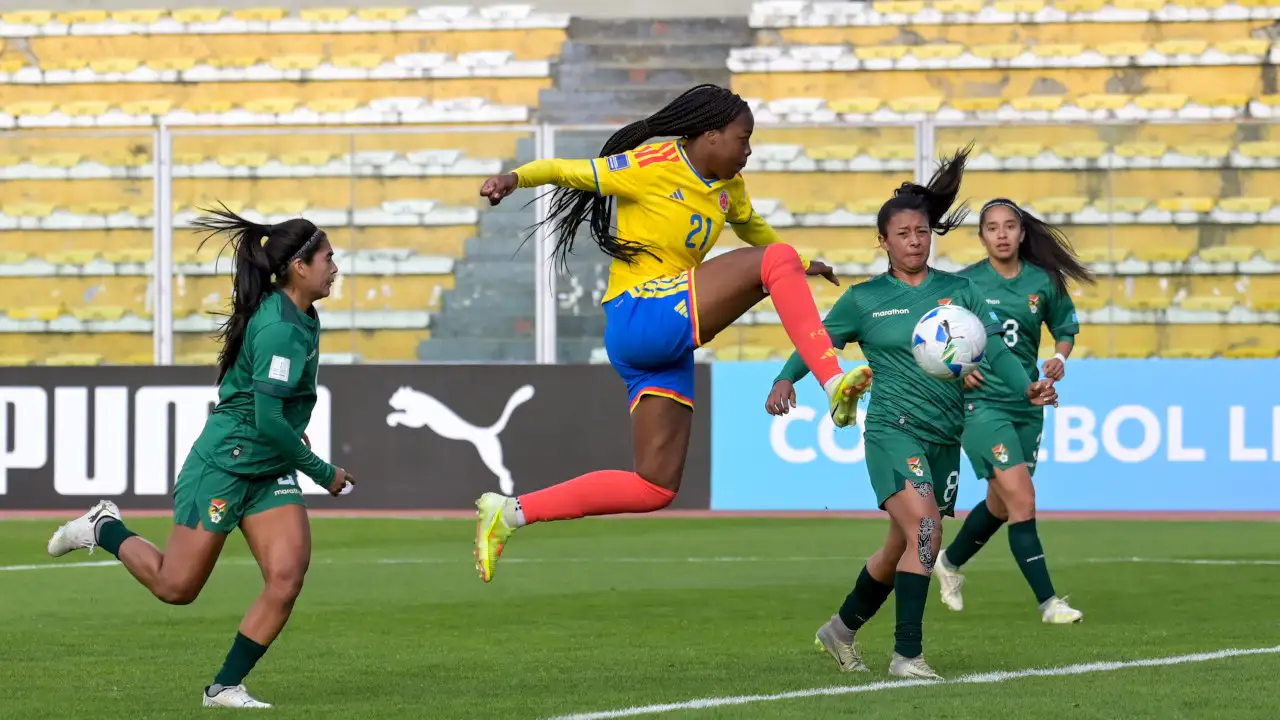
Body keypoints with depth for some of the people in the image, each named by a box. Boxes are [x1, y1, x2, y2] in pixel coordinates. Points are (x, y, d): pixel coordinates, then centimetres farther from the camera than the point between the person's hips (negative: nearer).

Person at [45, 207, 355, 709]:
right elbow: (268, 422, -25)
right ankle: (105, 529, 27)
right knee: (176, 587, 1)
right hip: (223, 465, -8)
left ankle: (226, 687, 0)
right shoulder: (279, 328, -23)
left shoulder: (302, 318, 6)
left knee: (287, 580, -10)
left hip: (271, 474, 8)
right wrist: (324, 474, -16)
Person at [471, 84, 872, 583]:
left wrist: (801, 267, 44)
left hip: (669, 343, 9)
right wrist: (515, 179, -33)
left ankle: (509, 513, 10)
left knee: (655, 488, 5)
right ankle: (834, 383, -28)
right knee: (775, 261, -19)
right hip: (639, 318, -9)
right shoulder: (651, 166, -10)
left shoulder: (729, 188, 15)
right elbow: (567, 171, -14)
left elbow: (750, 225, 37)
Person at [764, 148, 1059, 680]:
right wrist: (785, 379, -12)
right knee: (924, 531, -25)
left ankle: (841, 630, 37)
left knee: (903, 548, 15)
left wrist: (1027, 386, -13)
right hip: (893, 430, -5)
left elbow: (993, 348, 3)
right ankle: (907, 654, -22)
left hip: (945, 437, 5)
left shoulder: (958, 292, 8)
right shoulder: (865, 299, 2)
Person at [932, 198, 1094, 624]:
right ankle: (1048, 602, -15)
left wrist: (1060, 357, -5)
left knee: (1001, 504, 17)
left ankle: (950, 563, 44)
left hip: (1027, 402, 5)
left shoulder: (1043, 282, 1)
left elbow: (1066, 326, 15)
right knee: (1022, 498, -17)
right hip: (981, 401, -5)